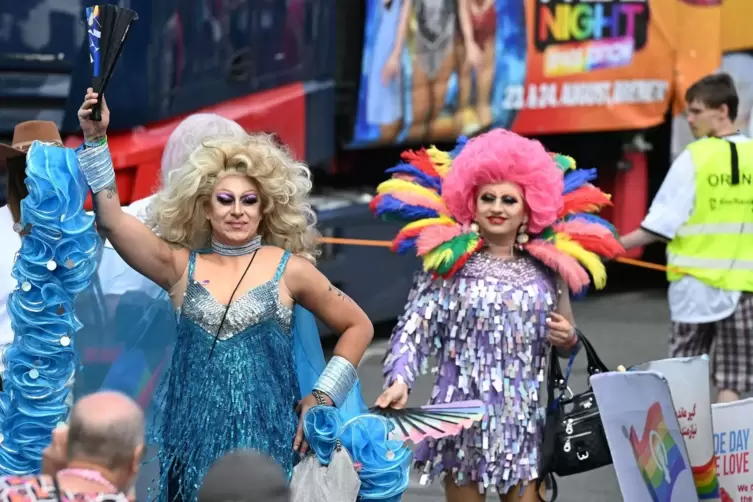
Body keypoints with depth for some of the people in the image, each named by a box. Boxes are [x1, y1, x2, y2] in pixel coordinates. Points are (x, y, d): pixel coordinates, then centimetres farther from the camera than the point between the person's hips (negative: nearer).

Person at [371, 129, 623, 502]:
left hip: (523, 422, 3)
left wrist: (568, 340, -3)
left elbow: (563, 343, 19)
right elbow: (414, 328, -9)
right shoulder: (446, 262, -2)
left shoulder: (548, 268, 7)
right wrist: (400, 380, -24)